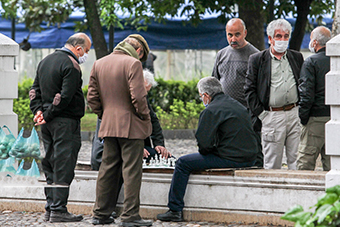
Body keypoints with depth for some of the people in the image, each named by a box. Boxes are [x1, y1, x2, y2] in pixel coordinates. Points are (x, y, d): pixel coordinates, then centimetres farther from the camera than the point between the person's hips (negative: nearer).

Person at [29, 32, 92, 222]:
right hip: (66, 122, -9)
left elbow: (35, 89, 15)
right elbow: (65, 96, -20)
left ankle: (51, 207, 14)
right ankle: (58, 210, -7)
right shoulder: (71, 65, -14)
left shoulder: (46, 61, 15)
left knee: (50, 166, 12)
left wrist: (38, 110, 5)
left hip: (49, 123, 9)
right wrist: (47, 115, -13)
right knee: (63, 167, -6)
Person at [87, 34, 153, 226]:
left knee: (108, 168, 12)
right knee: (131, 170, -3)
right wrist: (145, 117, -5)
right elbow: (138, 96, -18)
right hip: (131, 126, -6)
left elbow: (92, 97, 12)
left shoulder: (99, 64, 10)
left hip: (109, 125, 6)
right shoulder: (133, 64, -12)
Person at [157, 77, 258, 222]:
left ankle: (175, 210, 3)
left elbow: (203, 143, -16)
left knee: (182, 163, 1)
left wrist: (207, 151, 6)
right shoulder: (238, 105, 15)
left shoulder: (211, 111, -11)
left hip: (231, 159, -9)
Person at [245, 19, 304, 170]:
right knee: (272, 163, 0)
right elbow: (249, 90, 0)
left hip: (294, 113, 3)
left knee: (295, 160, 2)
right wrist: (261, 114, -7)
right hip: (272, 116, -3)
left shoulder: (297, 57, 12)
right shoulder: (257, 60, 2)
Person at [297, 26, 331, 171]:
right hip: (335, 119, 6)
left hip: (316, 120, -6)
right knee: (330, 163, 10)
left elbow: (306, 94, -13)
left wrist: (303, 117, -6)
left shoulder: (311, 62, -8)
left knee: (305, 162, -2)